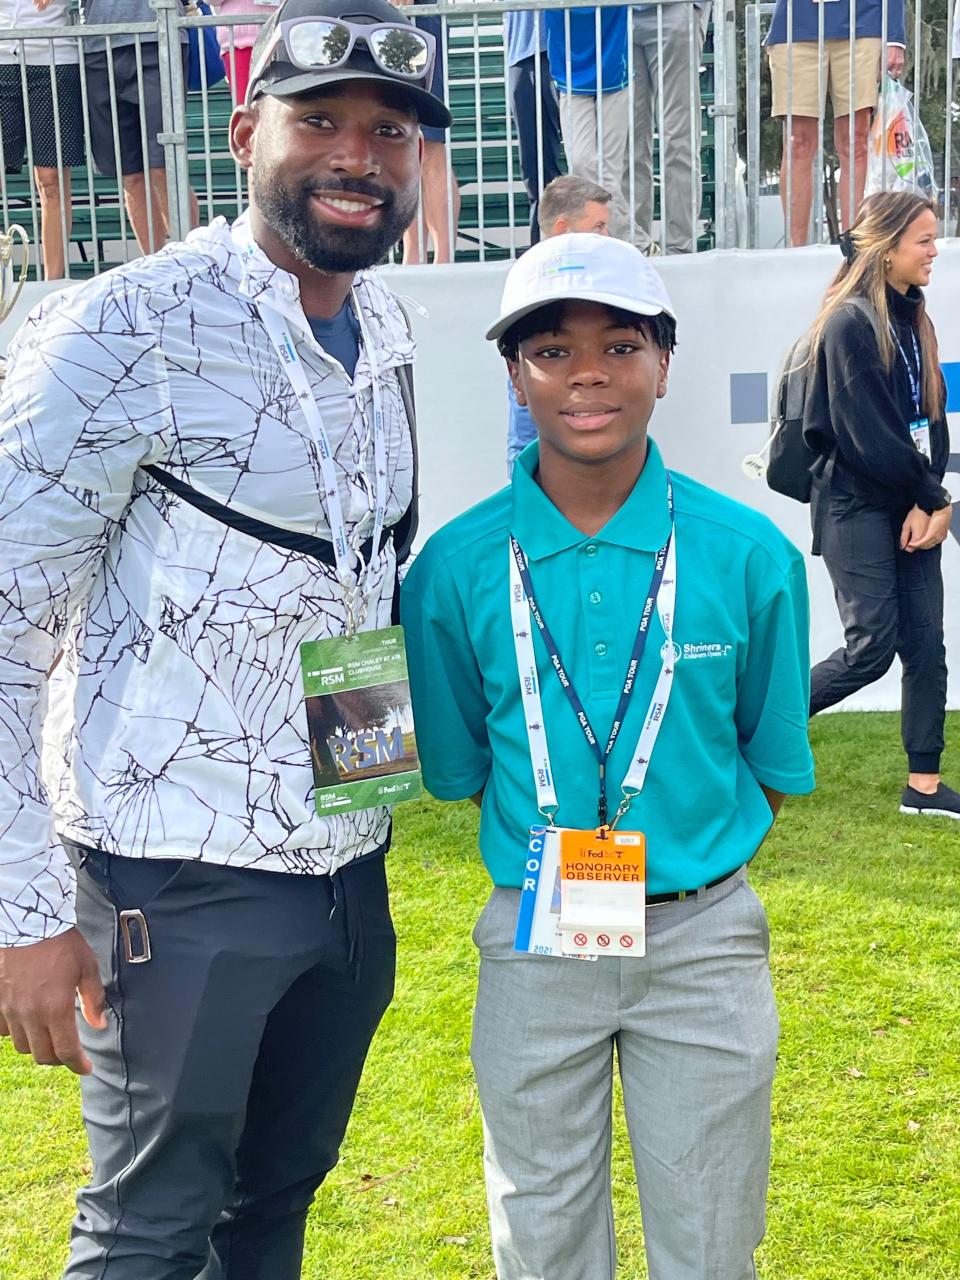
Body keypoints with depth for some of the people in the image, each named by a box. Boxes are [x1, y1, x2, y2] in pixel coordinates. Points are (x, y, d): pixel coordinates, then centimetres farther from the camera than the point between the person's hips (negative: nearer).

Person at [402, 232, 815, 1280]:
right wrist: (554, 863, -1)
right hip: (533, 945, 0)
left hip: (704, 939, 0)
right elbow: (457, 768, 4)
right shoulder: (457, 566, -8)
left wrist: (692, 858, -2)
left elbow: (776, 763, 2)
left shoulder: (750, 554, -9)